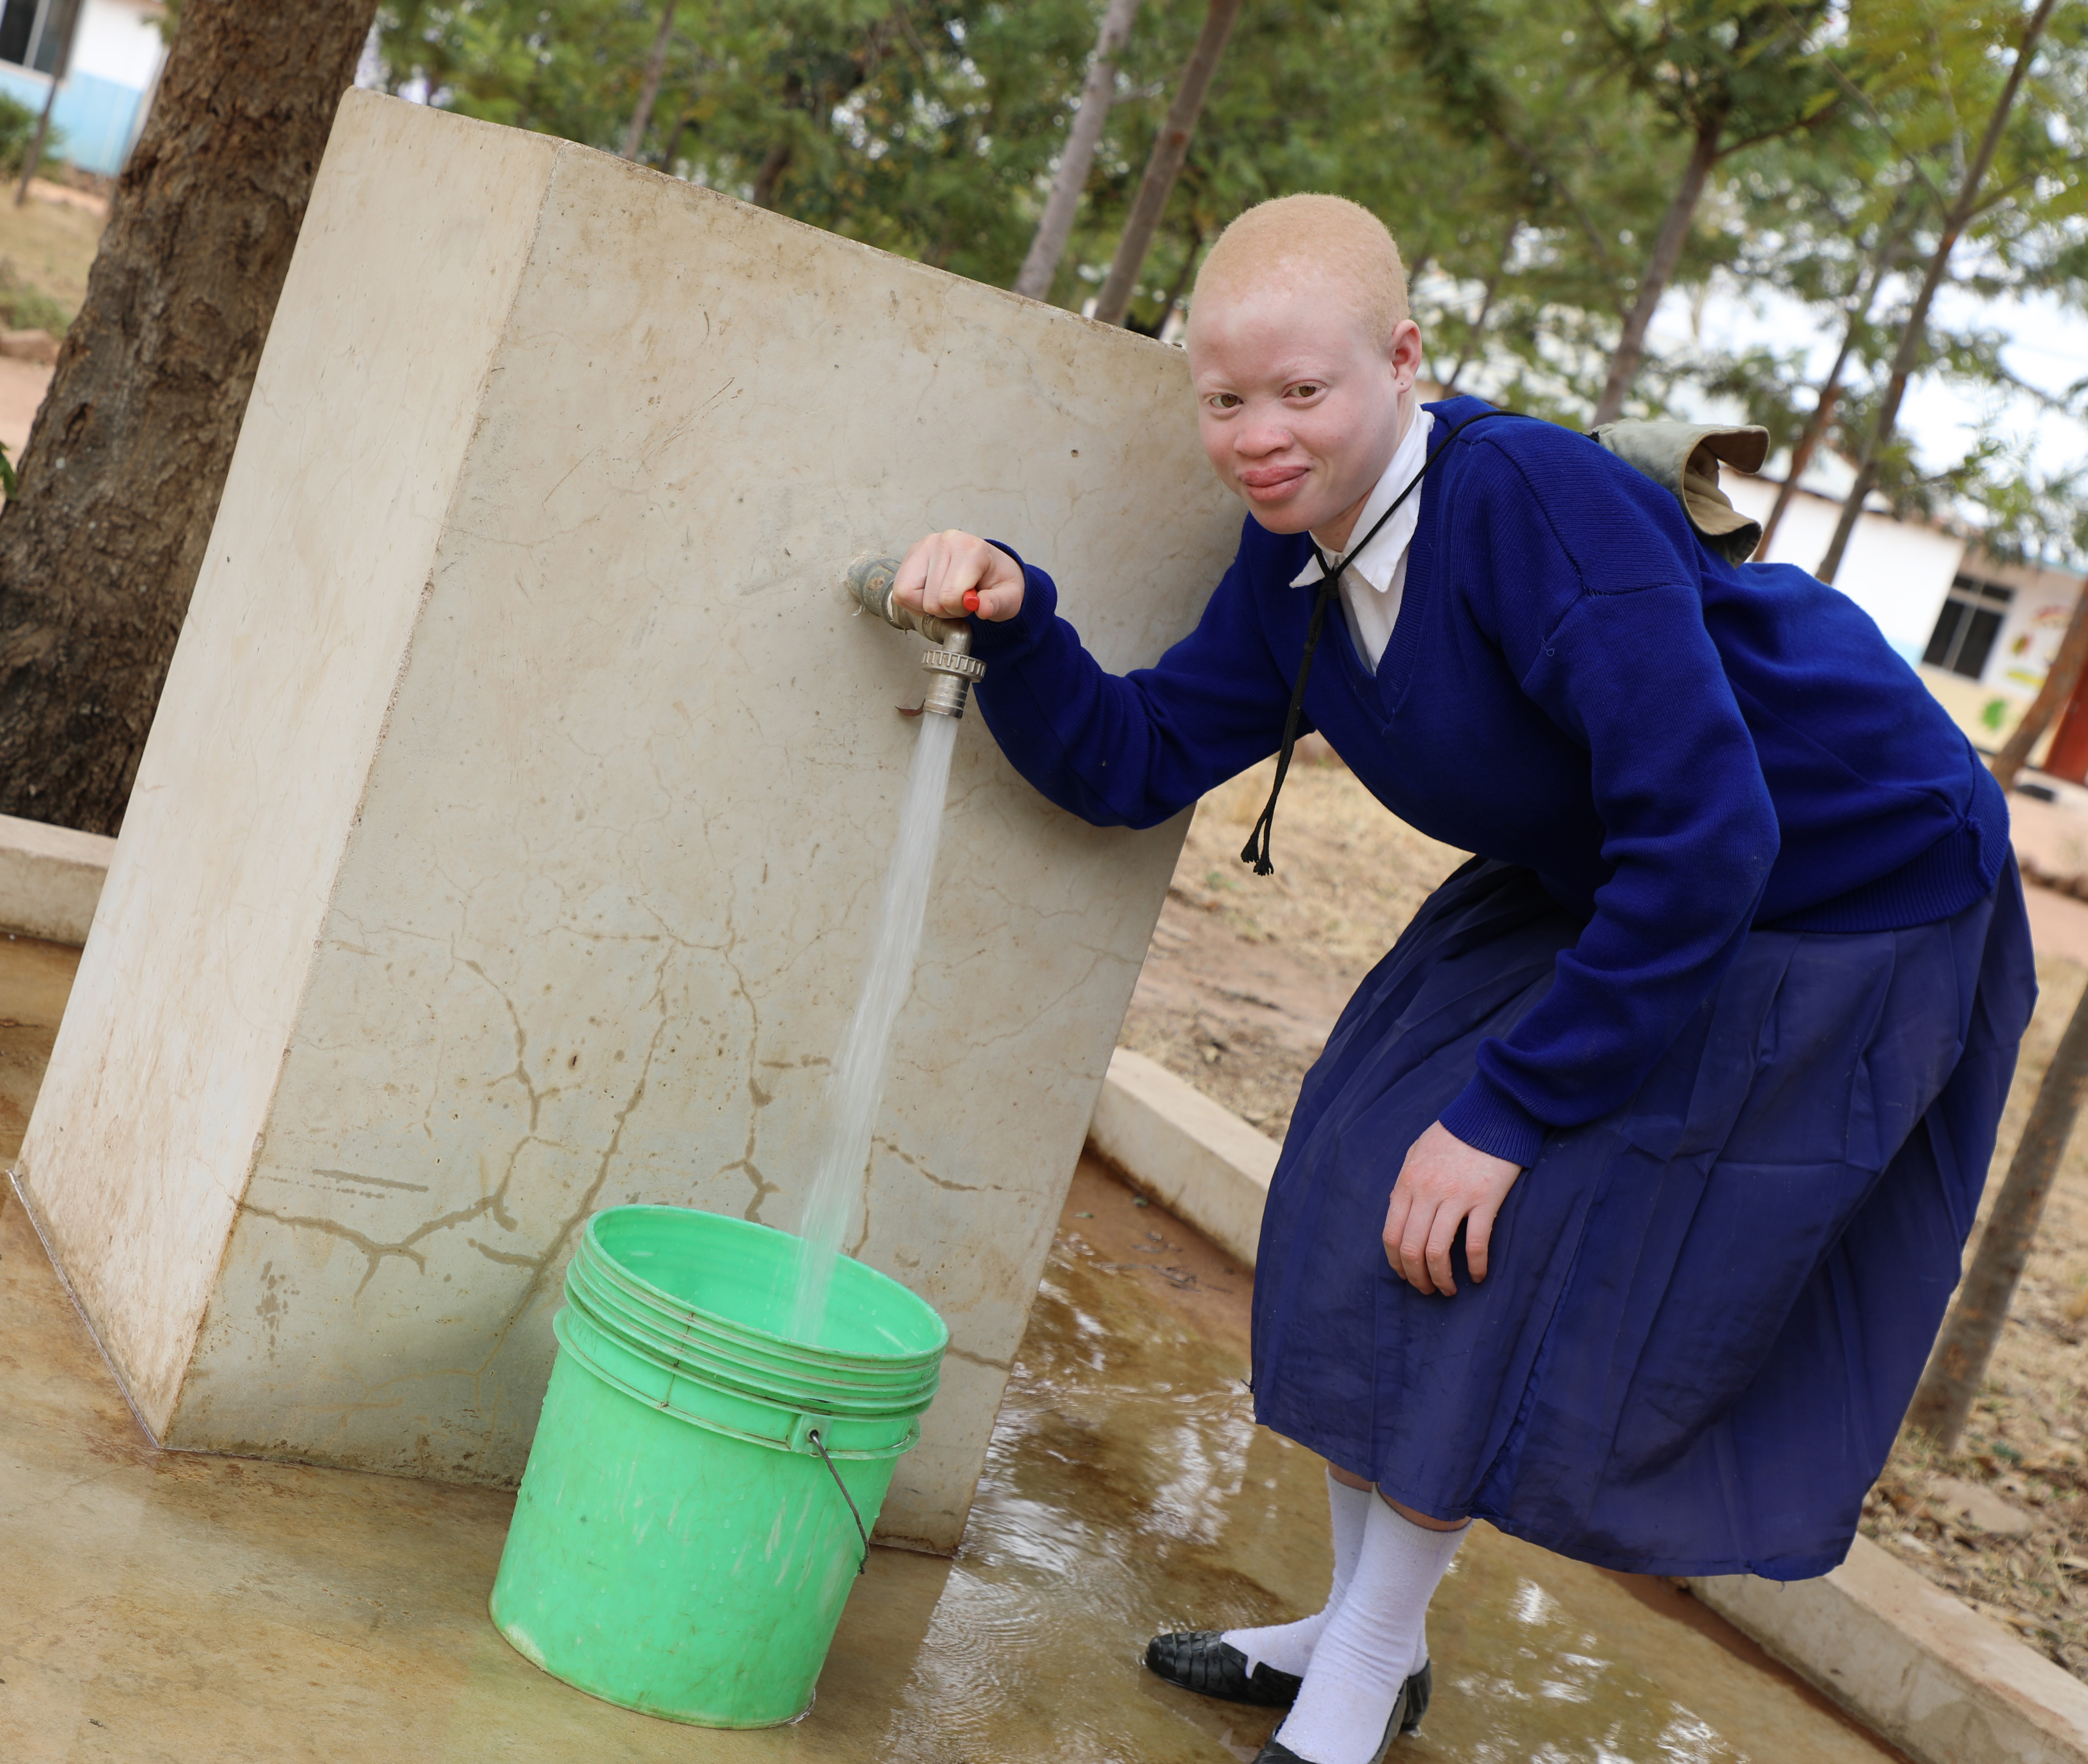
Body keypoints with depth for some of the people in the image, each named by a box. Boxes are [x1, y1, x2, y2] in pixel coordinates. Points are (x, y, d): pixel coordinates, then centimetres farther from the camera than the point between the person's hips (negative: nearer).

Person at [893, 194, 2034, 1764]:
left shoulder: (1536, 499, -32)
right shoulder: (1296, 558, -5)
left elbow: (1707, 831, -33)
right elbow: (1135, 764, -1)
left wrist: (1510, 1108, -28)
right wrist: (1015, 621, -21)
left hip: (1844, 898, -8)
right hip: (1604, 887, 8)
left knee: (1499, 1266, -7)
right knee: (1379, 1190, 5)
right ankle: (1369, 1631, 27)